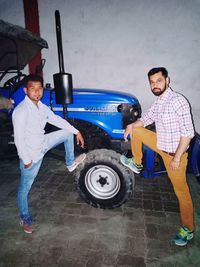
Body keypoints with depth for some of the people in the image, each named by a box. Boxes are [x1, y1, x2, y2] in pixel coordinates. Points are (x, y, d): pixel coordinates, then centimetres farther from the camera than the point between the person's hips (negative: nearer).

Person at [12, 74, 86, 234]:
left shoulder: (41, 106, -1)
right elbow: (19, 139, -25)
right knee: (25, 189, 7)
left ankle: (70, 163, 23)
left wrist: (77, 132, 8)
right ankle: (25, 218, 31)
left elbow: (57, 120, 8)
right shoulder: (21, 111, -26)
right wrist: (26, 160, -20)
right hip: (31, 154, -7)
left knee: (68, 132, 9)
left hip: (43, 144, 7)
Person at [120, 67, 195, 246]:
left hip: (175, 153, -8)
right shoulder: (158, 103, 5)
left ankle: (188, 229, 24)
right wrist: (131, 125, 0)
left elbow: (188, 132, -24)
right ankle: (136, 164, 23)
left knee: (181, 191, 3)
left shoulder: (178, 101, -22)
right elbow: (146, 119, 18)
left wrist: (177, 157, -23)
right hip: (161, 146, 8)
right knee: (136, 131, 8)